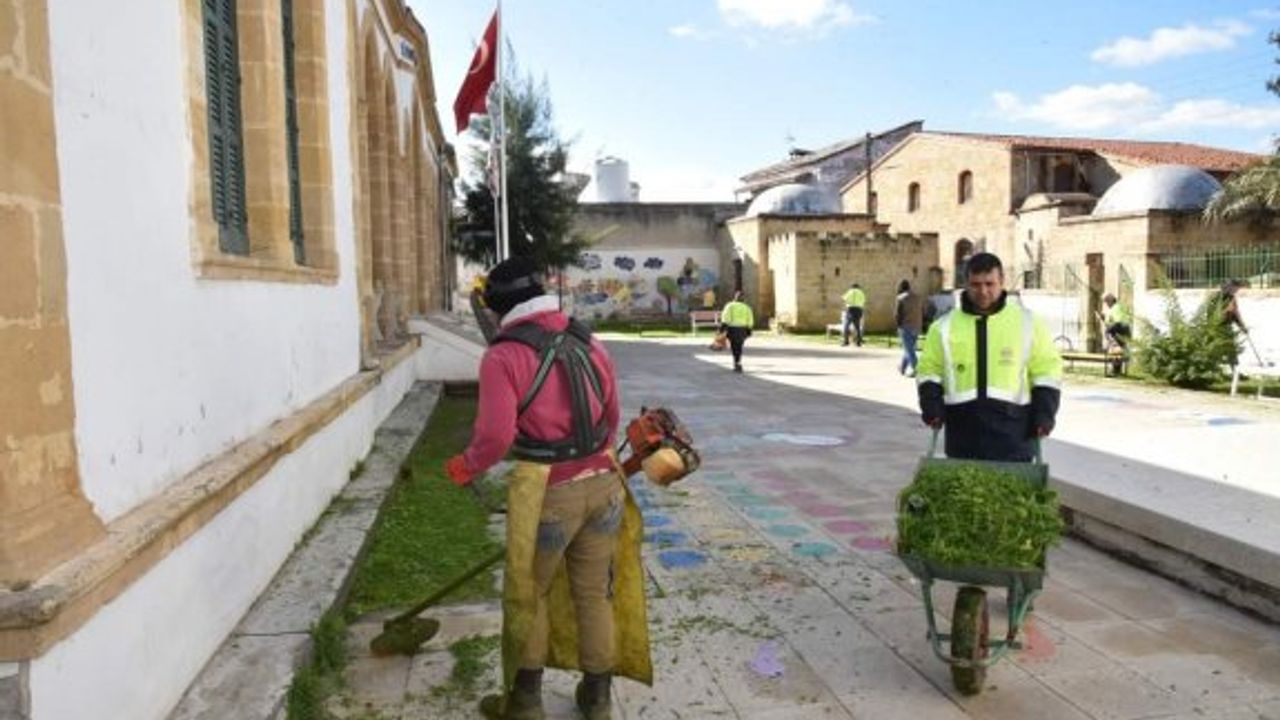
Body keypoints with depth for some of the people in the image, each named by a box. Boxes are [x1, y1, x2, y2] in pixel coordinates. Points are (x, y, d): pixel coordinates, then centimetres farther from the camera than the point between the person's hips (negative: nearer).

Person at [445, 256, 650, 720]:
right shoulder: (587, 343, 7)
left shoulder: (503, 355, -12)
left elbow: (496, 435, -21)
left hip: (549, 493, -5)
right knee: (594, 593, 17)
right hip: (602, 484, 5)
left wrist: (466, 466, -1)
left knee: (527, 592, 16)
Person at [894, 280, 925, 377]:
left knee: (909, 349, -3)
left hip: (905, 327, -6)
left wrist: (898, 324, 3)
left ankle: (915, 368, -10)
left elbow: (897, 314, -12)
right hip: (916, 327, 6)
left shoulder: (900, 298, -8)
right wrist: (919, 324, 17)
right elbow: (923, 313, 11)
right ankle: (903, 367, 29)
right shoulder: (919, 298, 10)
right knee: (910, 348, 18)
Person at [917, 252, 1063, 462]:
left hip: (1012, 431, -1)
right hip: (963, 432, 1)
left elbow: (1046, 369, 6)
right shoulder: (945, 326, 6)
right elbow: (929, 370, 10)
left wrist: (1044, 413, -3)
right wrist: (931, 405, -6)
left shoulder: (1027, 322, 4)